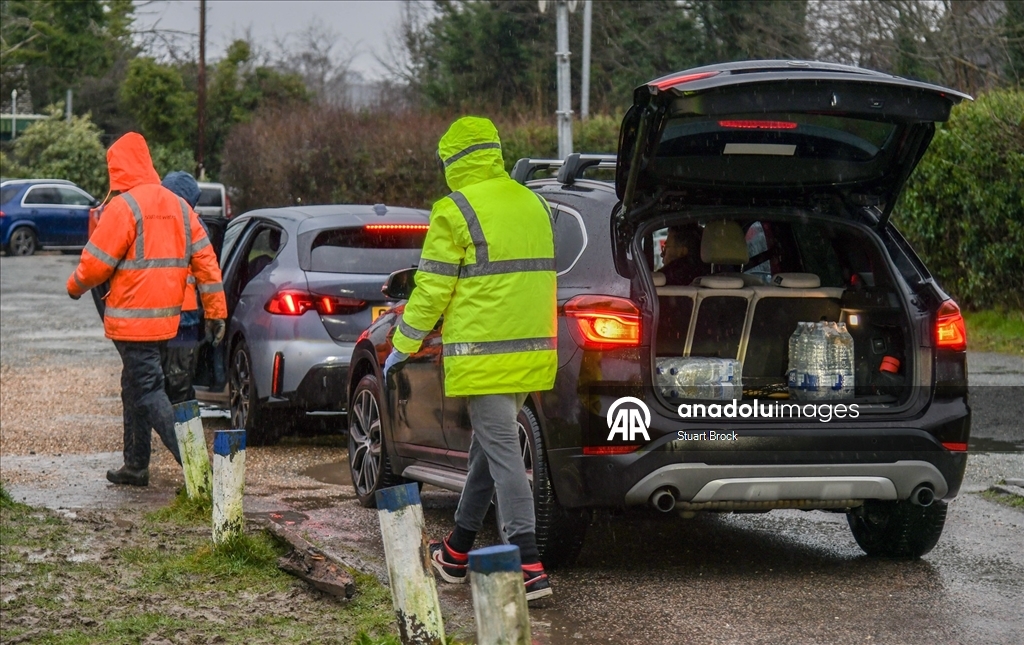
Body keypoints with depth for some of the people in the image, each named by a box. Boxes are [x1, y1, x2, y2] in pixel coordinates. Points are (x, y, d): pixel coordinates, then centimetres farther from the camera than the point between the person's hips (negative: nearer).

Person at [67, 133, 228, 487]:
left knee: (149, 394, -9)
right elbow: (205, 260, 8)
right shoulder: (178, 206, 10)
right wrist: (216, 311, 10)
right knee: (134, 388, 21)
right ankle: (135, 466, 27)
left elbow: (95, 263, -12)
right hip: (167, 320, 8)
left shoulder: (123, 207, -14)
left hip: (133, 320, -8)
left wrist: (75, 286, 9)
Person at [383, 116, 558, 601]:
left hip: (483, 355, -8)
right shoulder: (534, 204, 13)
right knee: (488, 447, 18)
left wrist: (401, 348, 1)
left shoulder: (455, 212, -11)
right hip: (532, 352, 8)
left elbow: (431, 290, -9)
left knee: (503, 453, -9)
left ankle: (529, 566, -15)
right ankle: (456, 553, 30)